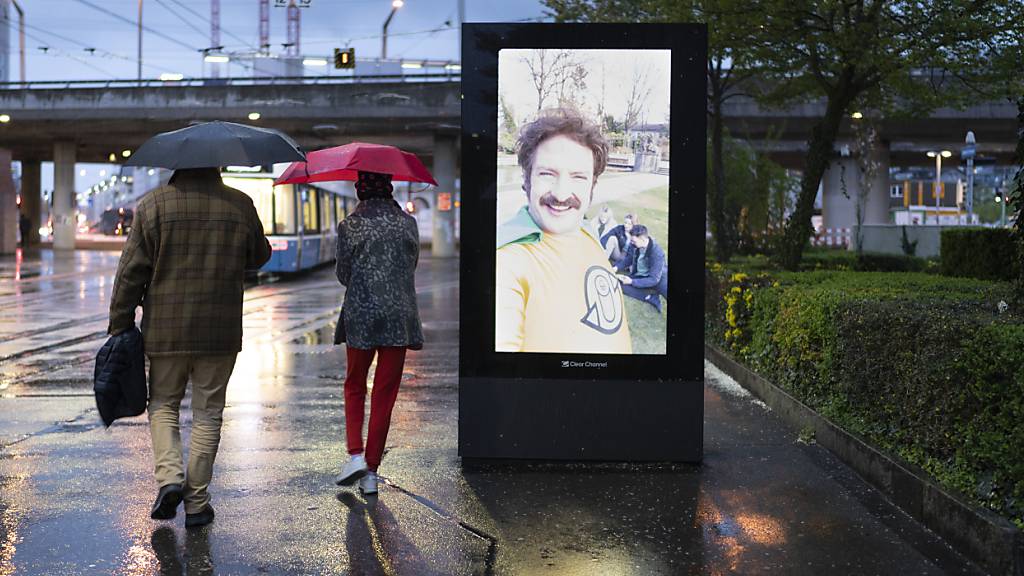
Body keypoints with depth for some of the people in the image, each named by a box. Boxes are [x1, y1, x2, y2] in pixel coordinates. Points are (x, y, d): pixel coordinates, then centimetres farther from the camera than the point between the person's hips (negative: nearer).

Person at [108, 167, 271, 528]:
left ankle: (169, 477, -3)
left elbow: (131, 272, -5)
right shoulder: (240, 205, -1)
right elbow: (260, 257, 14)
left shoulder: (152, 205, -4)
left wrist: (120, 327, 3)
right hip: (221, 332, 1)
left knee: (163, 405, 16)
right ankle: (197, 503, 11)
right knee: (207, 414, 8)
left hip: (165, 330, -1)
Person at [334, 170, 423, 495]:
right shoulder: (407, 223, 2)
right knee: (385, 394, 6)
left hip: (360, 315, -1)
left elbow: (343, 274, 3)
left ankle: (356, 453, 1)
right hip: (400, 316, 1)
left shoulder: (349, 226, -4)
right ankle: (371, 471, 7)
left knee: (354, 387, 17)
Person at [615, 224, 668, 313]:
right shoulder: (633, 245, -14)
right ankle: (650, 298, -22)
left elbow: (654, 279, -28)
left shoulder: (657, 253, -29)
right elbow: (627, 260, 7)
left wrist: (632, 282, -33)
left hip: (658, 278, -6)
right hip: (639, 276, 6)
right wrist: (617, 267, -12)